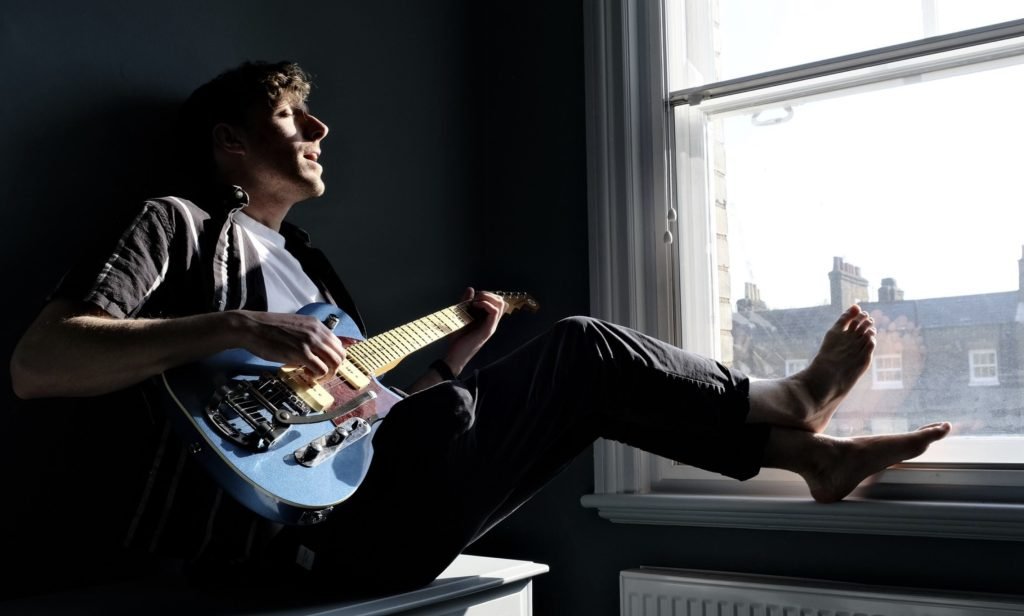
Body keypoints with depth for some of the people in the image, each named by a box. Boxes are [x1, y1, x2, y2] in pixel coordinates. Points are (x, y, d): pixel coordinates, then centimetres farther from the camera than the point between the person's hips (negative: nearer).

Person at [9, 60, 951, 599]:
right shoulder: (178, 226, 4)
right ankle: (792, 409, 9)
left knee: (579, 356, 3)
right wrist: (237, 328, -22)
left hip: (370, 511, 8)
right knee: (584, 347, -10)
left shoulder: (308, 264, 28)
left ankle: (805, 450, 11)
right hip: (282, 517, -8)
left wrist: (450, 358, 11)